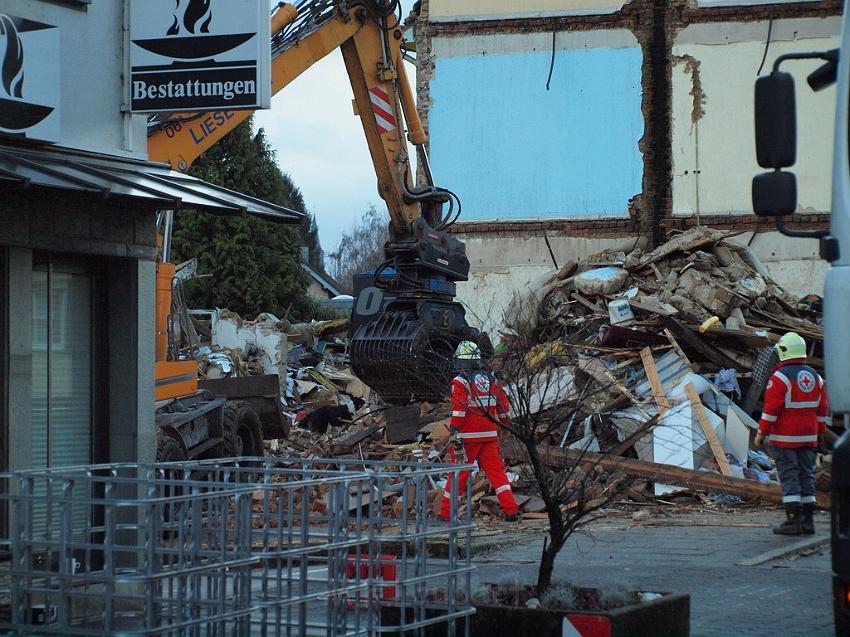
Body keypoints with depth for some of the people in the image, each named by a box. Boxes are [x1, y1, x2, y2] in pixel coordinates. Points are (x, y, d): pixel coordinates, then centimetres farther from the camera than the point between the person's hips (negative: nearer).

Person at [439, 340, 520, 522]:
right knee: (496, 471, 7)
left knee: (458, 474, 4)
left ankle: (446, 513, 12)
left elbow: (458, 409, -16)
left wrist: (454, 432, -14)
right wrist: (504, 427, 25)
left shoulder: (460, 382, -8)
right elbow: (504, 408, 13)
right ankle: (511, 511, -1)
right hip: (490, 435, 4)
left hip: (468, 436, -4)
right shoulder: (492, 379, 9)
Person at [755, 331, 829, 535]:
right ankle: (808, 520, 10)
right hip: (809, 438, 6)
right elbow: (823, 409, 14)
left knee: (789, 476, -4)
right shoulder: (815, 377, 10)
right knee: (806, 475, 9)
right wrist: (818, 432, 22)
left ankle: (794, 519, -7)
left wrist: (761, 433, -7)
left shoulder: (780, 377, -12)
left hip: (784, 438, -6)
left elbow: (771, 409, -14)